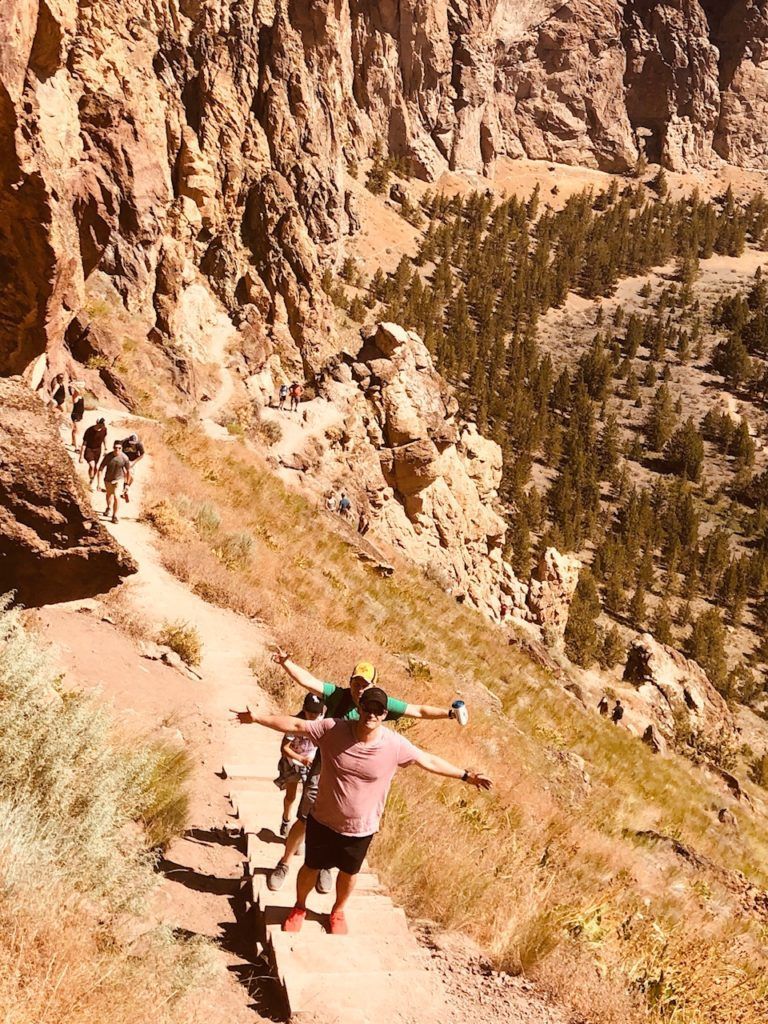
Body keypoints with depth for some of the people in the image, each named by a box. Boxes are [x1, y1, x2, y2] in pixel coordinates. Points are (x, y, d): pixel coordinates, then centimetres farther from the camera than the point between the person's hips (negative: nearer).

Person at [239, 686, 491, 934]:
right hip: (323, 821, 0)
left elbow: (429, 760, -8)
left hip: (361, 829, 0)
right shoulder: (333, 729, -22)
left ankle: (338, 911, 56)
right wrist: (257, 717, -21)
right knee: (311, 867, 21)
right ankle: (299, 908, 52)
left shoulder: (395, 745, -21)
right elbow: (296, 725, -17)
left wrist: (465, 775, -4)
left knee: (349, 873, 24)